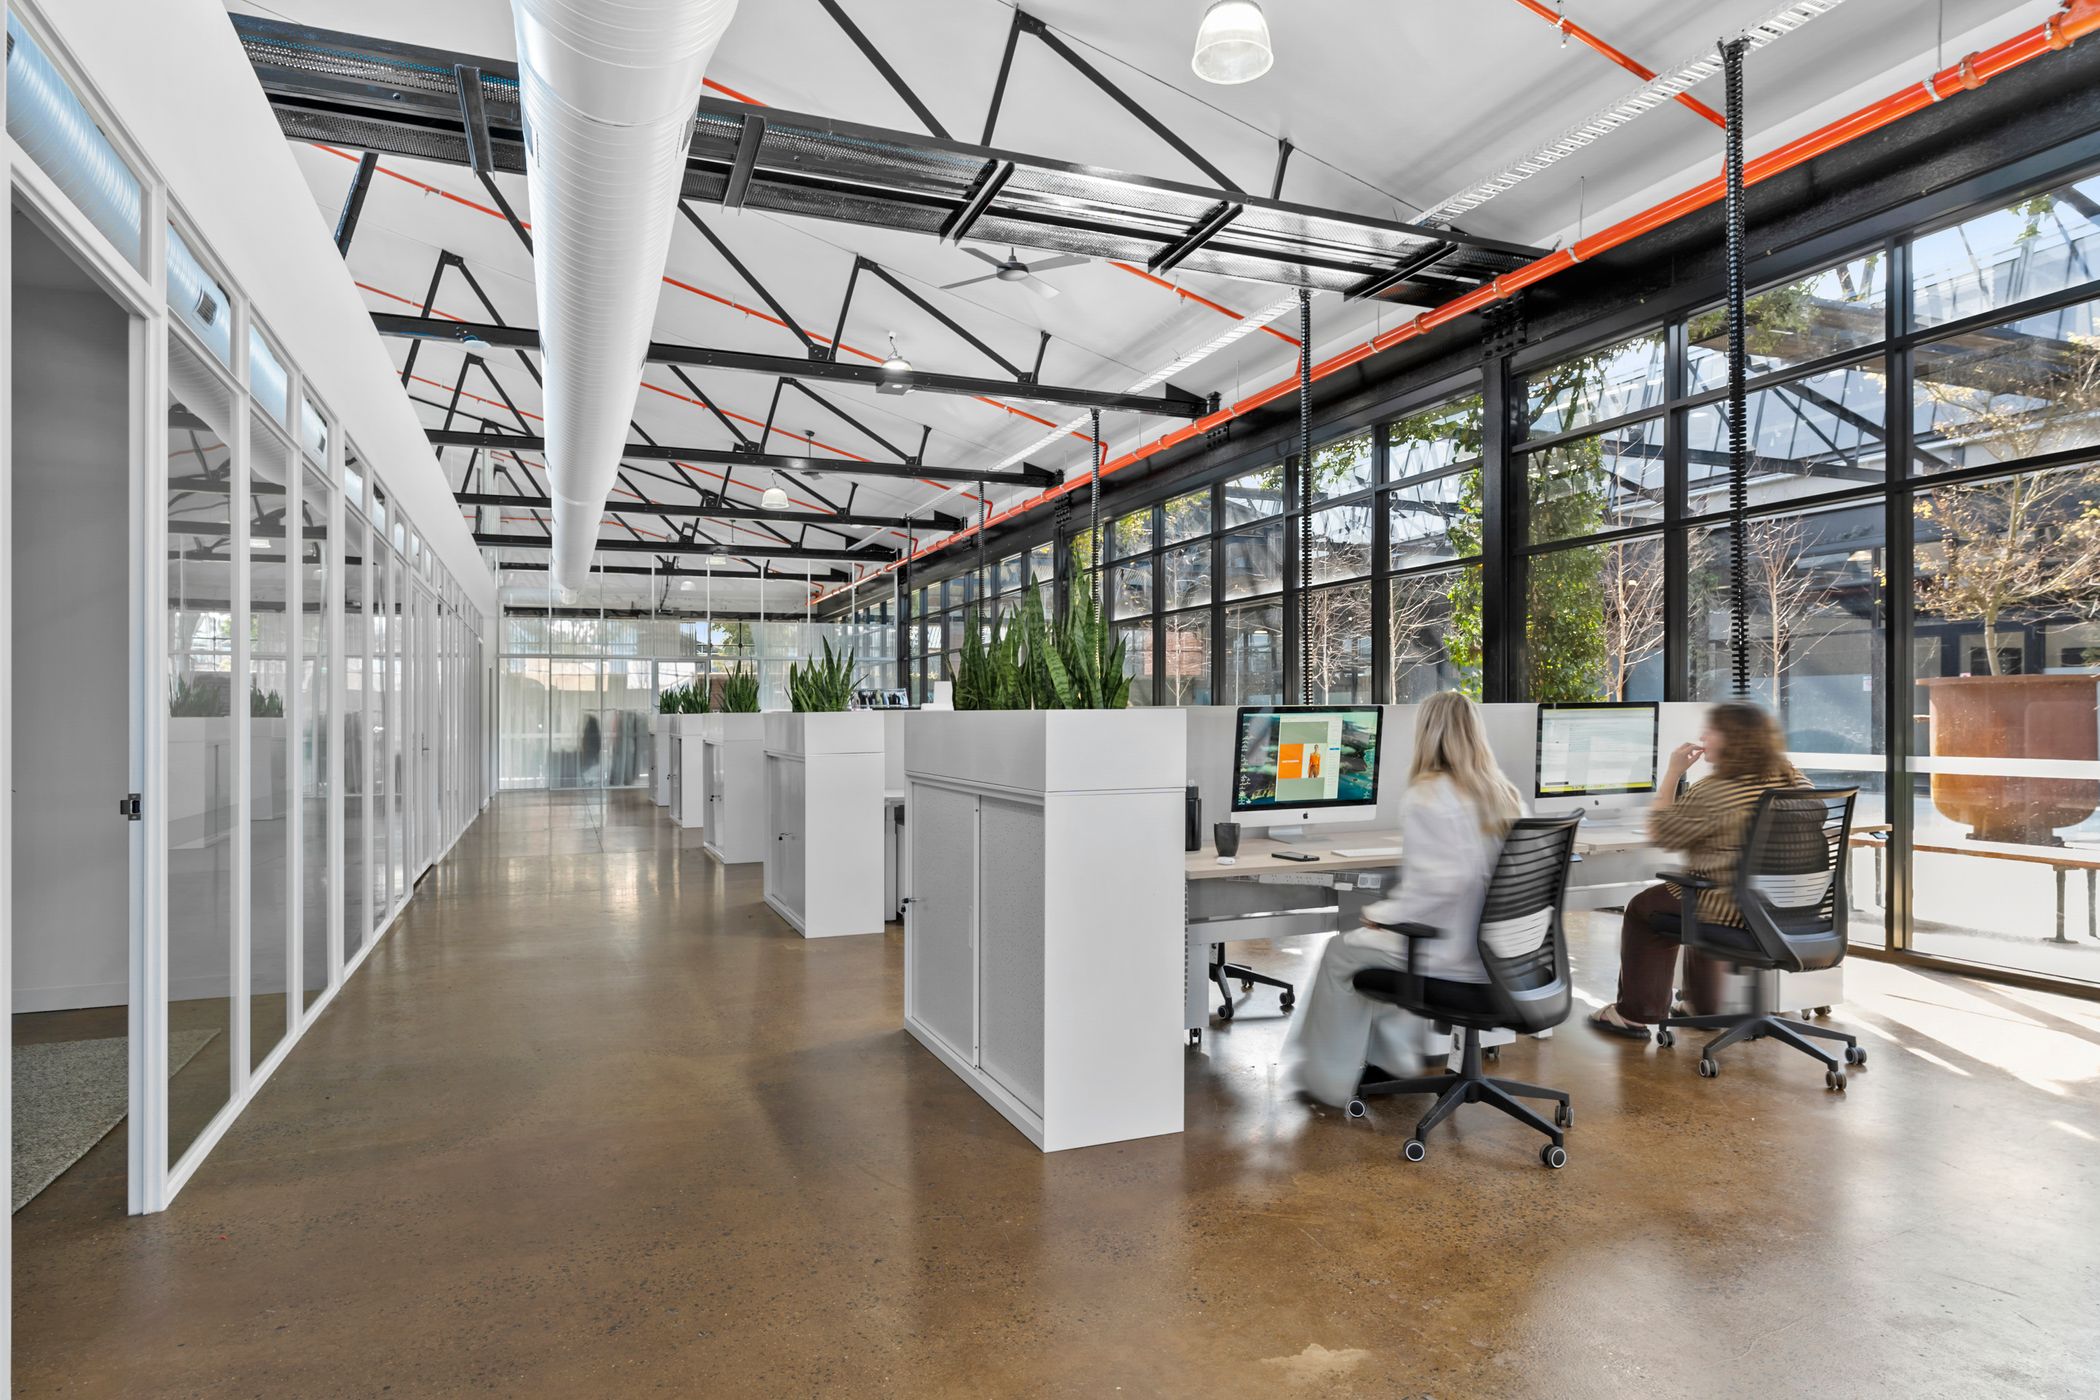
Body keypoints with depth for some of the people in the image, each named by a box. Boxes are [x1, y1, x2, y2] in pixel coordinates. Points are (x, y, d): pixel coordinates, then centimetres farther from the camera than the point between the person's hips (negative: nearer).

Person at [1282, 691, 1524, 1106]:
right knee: (1383, 937, 30)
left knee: (1343, 951, 16)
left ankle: (1327, 1077, 28)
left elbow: (1436, 885, -24)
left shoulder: (1425, 796, -18)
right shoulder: (1506, 794, 2)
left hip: (1453, 955, -7)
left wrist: (1381, 914, -8)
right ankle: (1389, 1057, 38)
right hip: (1498, 951, 7)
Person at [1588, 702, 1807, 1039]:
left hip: (1731, 910, -8)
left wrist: (1672, 773, -10)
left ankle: (1635, 1014, 22)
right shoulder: (1793, 778, -1)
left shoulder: (1713, 792, -24)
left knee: (1643, 907, 16)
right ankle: (1704, 1008, 44)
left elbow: (1661, 834, -12)